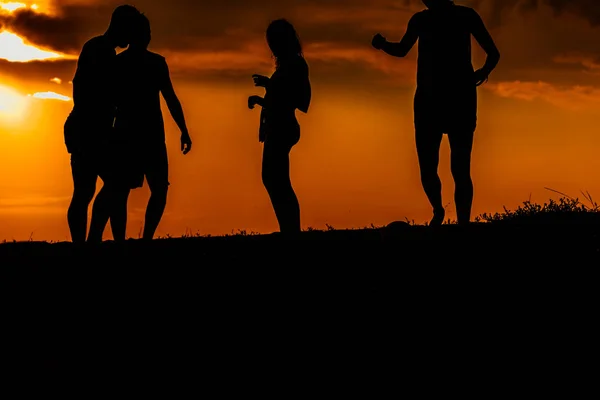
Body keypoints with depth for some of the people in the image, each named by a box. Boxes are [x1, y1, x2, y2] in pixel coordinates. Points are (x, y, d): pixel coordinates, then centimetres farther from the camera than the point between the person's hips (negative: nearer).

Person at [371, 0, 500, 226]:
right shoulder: (420, 20, 8)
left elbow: (493, 54, 8)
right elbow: (401, 50, 20)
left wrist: (484, 71, -7)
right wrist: (383, 44, 1)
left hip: (460, 101, -3)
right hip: (428, 103, 3)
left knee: (460, 171, -11)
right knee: (427, 170, -1)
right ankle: (438, 210, 26)